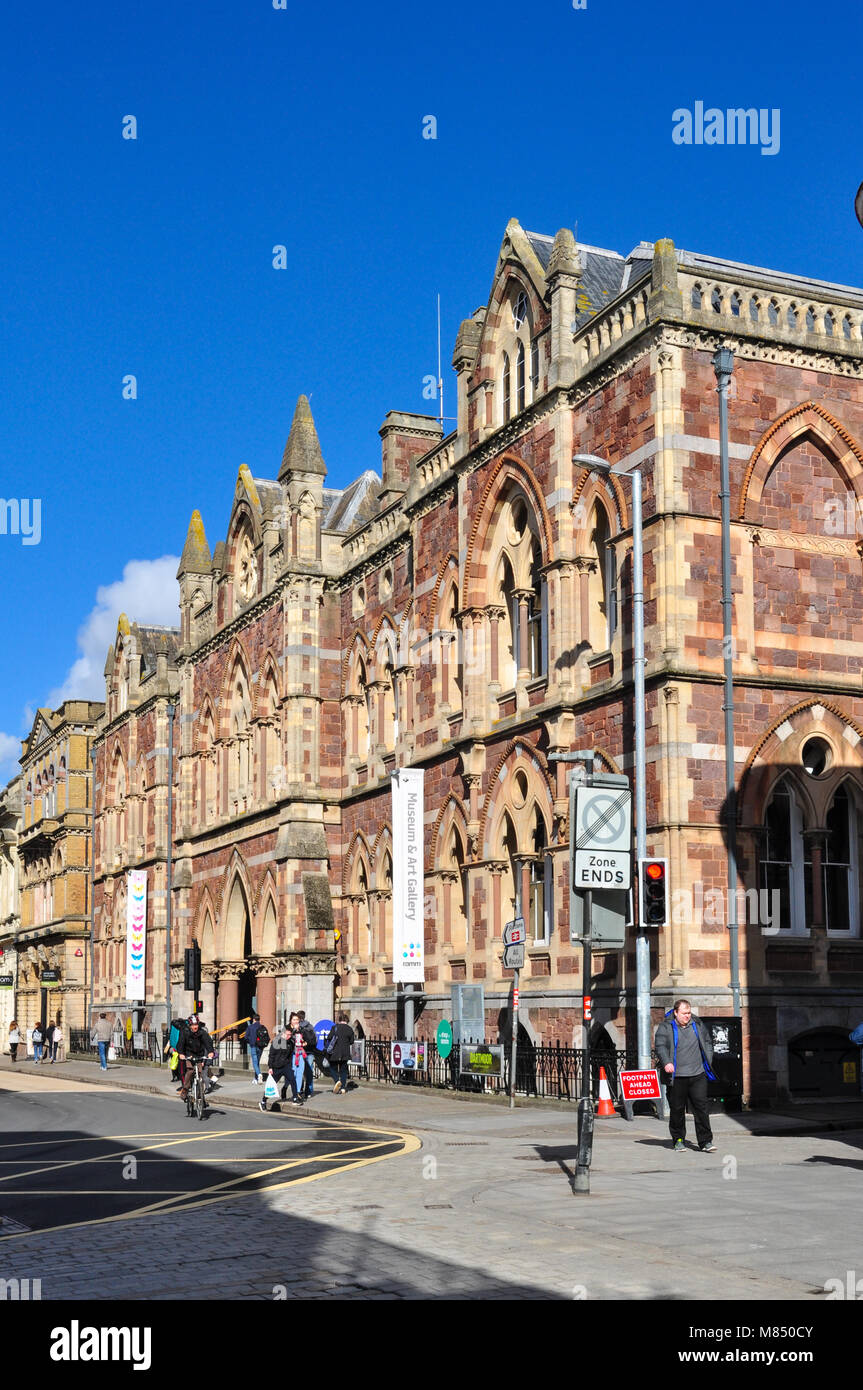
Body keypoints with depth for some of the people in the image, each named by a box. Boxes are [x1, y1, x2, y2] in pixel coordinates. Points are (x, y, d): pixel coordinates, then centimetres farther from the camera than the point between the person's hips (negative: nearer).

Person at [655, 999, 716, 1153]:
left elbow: (708, 1042, 24)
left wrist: (707, 1063, 15)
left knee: (701, 1107, -3)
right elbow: (661, 1046, -12)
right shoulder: (665, 1027, -1)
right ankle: (678, 1140, 17)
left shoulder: (697, 1025, 12)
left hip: (698, 1075, 3)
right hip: (676, 1077, -3)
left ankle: (705, 1141, 1)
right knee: (677, 1109, 3)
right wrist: (666, 1062, -29)